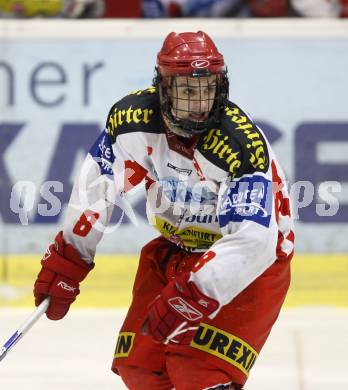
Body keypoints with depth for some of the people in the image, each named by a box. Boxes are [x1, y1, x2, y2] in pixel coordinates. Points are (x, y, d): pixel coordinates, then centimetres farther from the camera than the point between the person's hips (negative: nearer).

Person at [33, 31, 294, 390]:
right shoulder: (134, 118, -17)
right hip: (175, 249, 6)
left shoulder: (243, 147, -32)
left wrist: (192, 296, -39)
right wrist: (67, 259, -1)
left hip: (254, 260, -6)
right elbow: (97, 184, -2)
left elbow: (251, 240, -36)